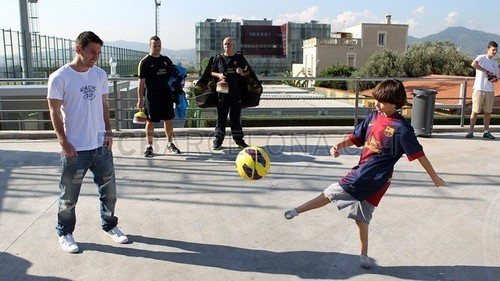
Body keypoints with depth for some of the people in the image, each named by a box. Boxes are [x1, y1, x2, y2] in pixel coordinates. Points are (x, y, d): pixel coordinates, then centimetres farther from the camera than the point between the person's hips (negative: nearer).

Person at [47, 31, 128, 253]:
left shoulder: (100, 74, 5)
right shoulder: (59, 77, -9)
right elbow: (55, 112, -8)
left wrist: (108, 131, 3)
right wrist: (63, 141, -13)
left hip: (101, 145, 5)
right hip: (75, 149, -4)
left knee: (109, 190, 14)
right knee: (69, 195, 9)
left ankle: (109, 225, 33)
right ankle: (64, 233, 29)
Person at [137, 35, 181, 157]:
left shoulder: (166, 60, 12)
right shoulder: (145, 62, -3)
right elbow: (141, 82, -5)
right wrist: (140, 100, -10)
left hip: (167, 94, 5)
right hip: (152, 96, -4)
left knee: (168, 119, 9)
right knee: (151, 121, 2)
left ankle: (170, 144, 22)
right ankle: (149, 146, 13)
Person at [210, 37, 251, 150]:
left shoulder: (240, 58, 8)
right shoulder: (219, 58, 7)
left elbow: (247, 72, 11)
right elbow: (212, 72, 13)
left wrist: (242, 73, -11)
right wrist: (219, 75, -8)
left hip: (236, 92, 1)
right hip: (222, 92, 0)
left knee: (236, 116, 8)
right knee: (221, 116, 2)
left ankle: (238, 139, 17)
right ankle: (218, 139, 9)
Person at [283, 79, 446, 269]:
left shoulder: (401, 128, -12)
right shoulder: (373, 117, 6)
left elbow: (418, 154, -8)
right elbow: (355, 138, 11)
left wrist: (434, 177, -1)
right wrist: (339, 146, -7)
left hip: (374, 178, -7)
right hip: (363, 172, 7)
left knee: (330, 193, -3)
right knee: (361, 218, 17)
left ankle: (296, 211, 11)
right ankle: (364, 256, 30)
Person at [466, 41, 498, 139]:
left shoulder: (495, 62, 16)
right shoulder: (481, 58, -3)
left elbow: (496, 76, 20)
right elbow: (473, 64, -26)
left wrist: (495, 79, -5)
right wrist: (487, 72, -23)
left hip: (490, 90, 6)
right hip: (479, 89, -6)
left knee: (488, 112, 8)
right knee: (475, 111, -2)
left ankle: (486, 132, 16)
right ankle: (471, 131, 3)